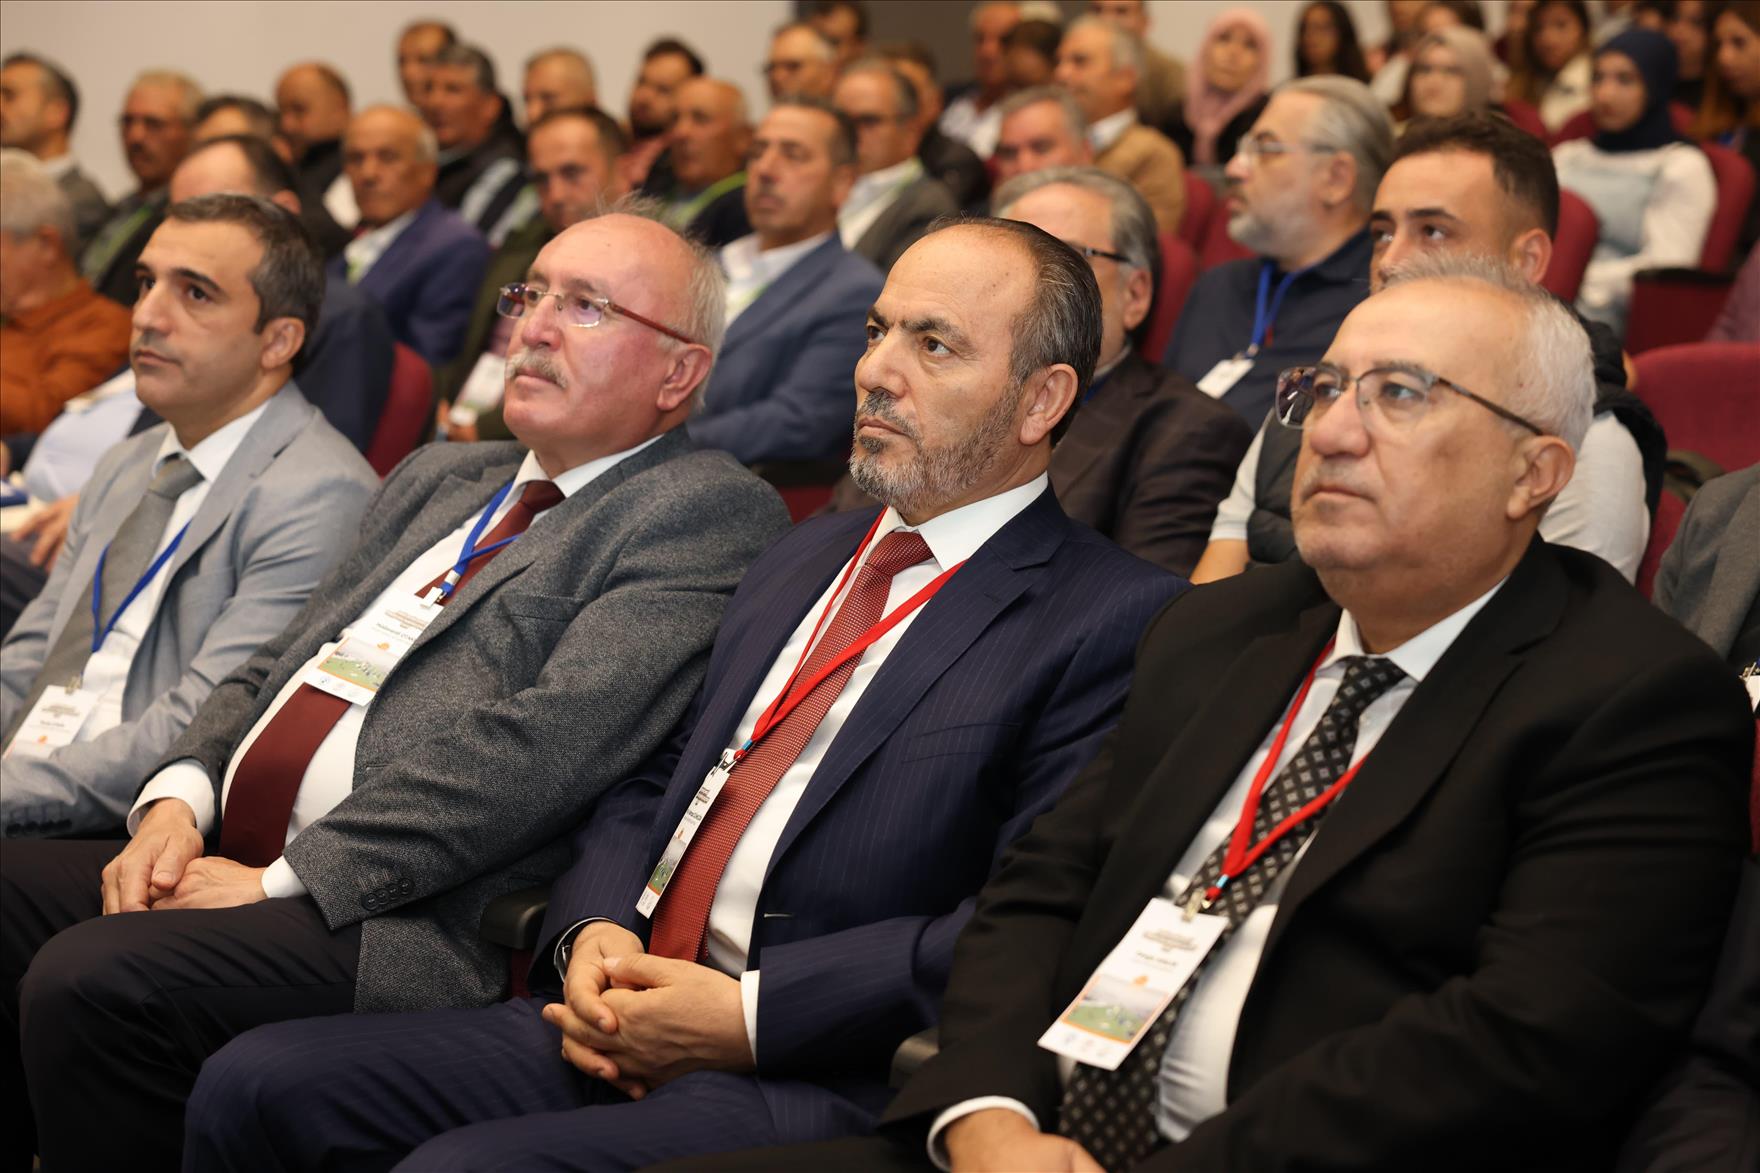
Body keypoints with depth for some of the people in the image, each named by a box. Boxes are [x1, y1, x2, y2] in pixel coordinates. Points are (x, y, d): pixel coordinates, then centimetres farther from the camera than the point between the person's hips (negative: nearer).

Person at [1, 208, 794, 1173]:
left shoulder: (709, 509, -3)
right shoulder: (437, 480, 24)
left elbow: (549, 744, -15)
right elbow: (277, 665, 22)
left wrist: (285, 877, -16)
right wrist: (178, 800, 0)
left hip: (414, 922, -8)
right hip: (229, 856, 8)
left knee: (87, 980, -26)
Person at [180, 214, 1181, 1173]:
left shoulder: (1116, 618, -3)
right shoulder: (808, 558, 23)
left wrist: (750, 1014, -16)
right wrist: (593, 932, 0)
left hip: (818, 1083, -7)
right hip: (616, 1031, 7)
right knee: (258, 1084, -10)